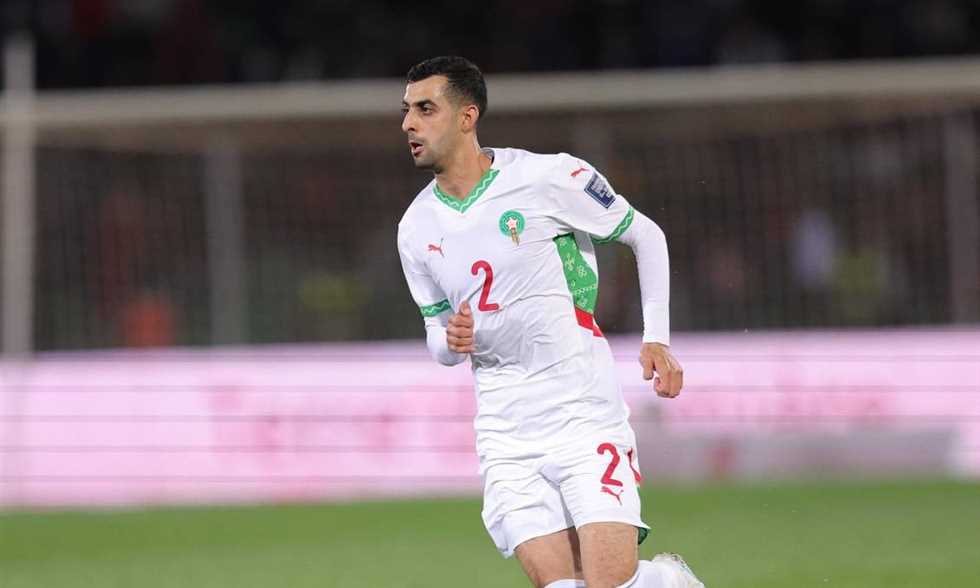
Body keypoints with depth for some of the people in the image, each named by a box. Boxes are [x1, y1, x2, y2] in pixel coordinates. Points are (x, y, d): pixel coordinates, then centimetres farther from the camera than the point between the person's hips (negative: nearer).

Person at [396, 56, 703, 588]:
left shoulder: (548, 178, -6)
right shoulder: (417, 228, 7)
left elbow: (646, 236, 6)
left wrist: (656, 338, -2)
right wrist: (451, 341, -6)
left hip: (586, 417, -4)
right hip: (505, 438, 4)